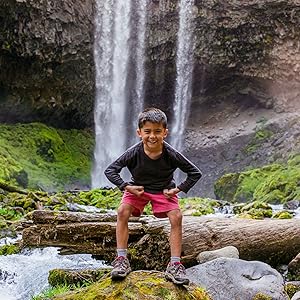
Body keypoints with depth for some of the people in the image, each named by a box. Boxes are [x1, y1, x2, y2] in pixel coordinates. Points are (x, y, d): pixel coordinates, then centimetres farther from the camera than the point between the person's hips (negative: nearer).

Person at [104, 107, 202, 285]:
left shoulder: (171, 154, -23)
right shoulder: (134, 153, -23)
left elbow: (195, 173, -11)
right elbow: (110, 170, -14)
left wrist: (179, 189, -17)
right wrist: (127, 187, -22)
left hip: (164, 190, 0)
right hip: (138, 189, 0)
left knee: (176, 217, -22)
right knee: (123, 211, -25)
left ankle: (174, 265, -13)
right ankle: (122, 259, -16)